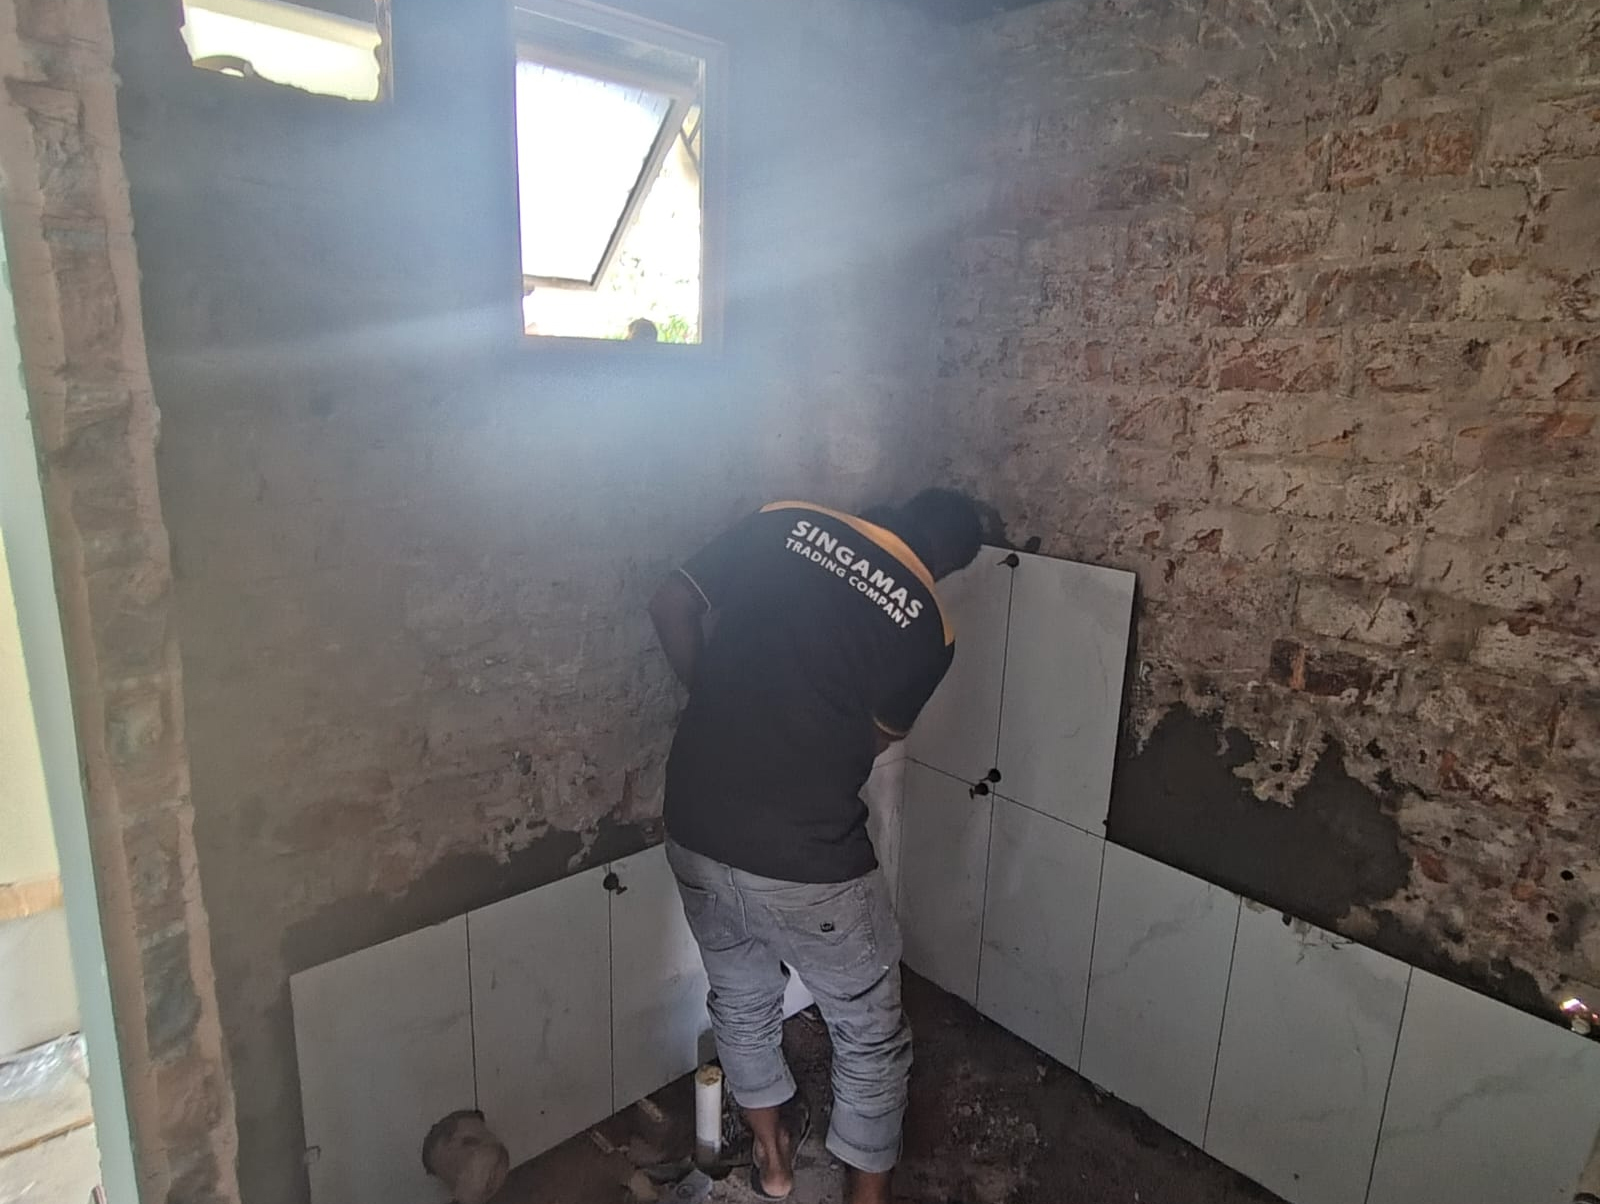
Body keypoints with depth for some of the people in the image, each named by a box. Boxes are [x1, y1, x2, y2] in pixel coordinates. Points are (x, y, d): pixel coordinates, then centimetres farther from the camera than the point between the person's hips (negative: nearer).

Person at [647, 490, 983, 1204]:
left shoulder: (785, 521, 1)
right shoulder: (928, 629, -6)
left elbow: (669, 607, 0)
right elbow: (875, 741, 5)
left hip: (696, 829, 5)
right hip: (806, 858, -4)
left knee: (740, 1000, 29)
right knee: (870, 1034, 21)